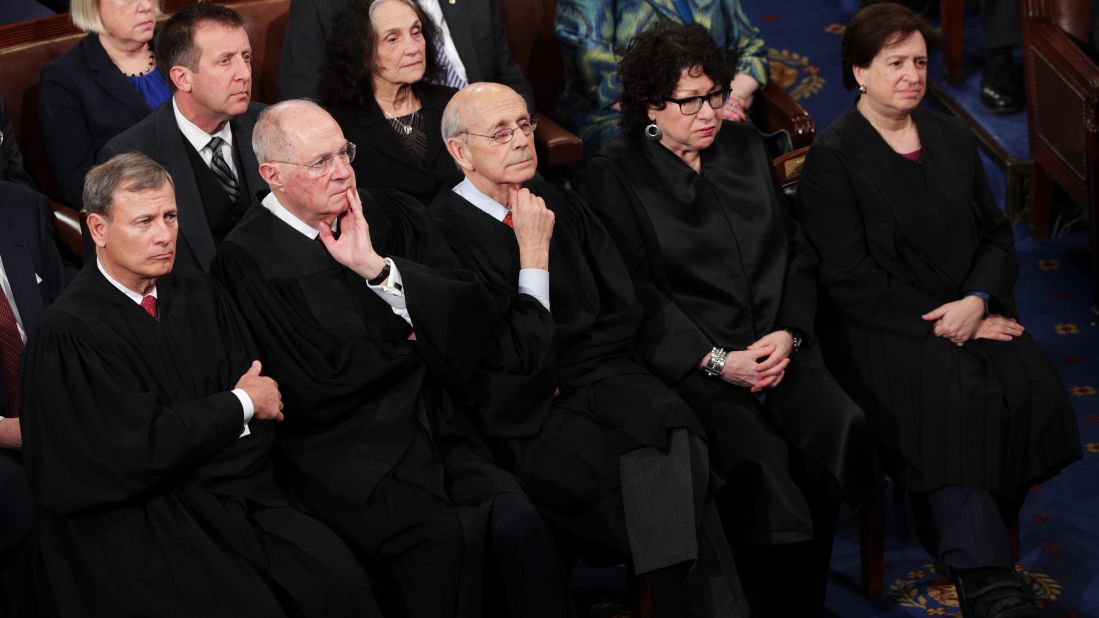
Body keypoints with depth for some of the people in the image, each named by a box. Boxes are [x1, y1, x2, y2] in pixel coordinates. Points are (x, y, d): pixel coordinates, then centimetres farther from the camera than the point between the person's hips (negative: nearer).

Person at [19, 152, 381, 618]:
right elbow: (142, 451, -15)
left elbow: (265, 395, 5)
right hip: (128, 520, -5)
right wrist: (240, 405, -3)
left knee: (338, 578, -19)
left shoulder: (196, 293, 9)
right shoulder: (68, 332, -11)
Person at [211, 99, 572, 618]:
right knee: (442, 536, -29)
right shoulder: (247, 260, -5)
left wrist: (379, 267, -11)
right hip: (344, 449, -4)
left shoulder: (390, 215, 11)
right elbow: (312, 390, -10)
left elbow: (473, 314, 1)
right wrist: (411, 343, 4)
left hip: (431, 420, 5)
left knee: (516, 518, -22)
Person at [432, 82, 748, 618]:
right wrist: (534, 257, -9)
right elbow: (517, 360, -10)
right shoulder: (442, 231, -7)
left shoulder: (561, 206, 15)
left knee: (671, 427, -27)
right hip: (527, 416, -5)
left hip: (599, 380, 5)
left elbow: (622, 313, 13)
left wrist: (571, 376, -2)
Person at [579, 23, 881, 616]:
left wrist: (787, 334, -2)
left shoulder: (744, 148, 17)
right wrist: (718, 361, -14)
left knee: (840, 427, -26)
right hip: (686, 360, -4)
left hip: (777, 346, 4)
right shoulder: (616, 175, 2)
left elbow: (795, 251, 16)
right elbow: (637, 293, -4)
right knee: (758, 456, -32)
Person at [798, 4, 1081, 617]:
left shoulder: (953, 137, 17)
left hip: (972, 312, 5)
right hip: (887, 330, -5)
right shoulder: (833, 158, -1)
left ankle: (960, 538, -11)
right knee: (955, 399, -33)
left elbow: (998, 237, 15)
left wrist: (976, 303, -7)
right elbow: (851, 280, -8)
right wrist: (940, 325, -13)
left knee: (1032, 391, -25)